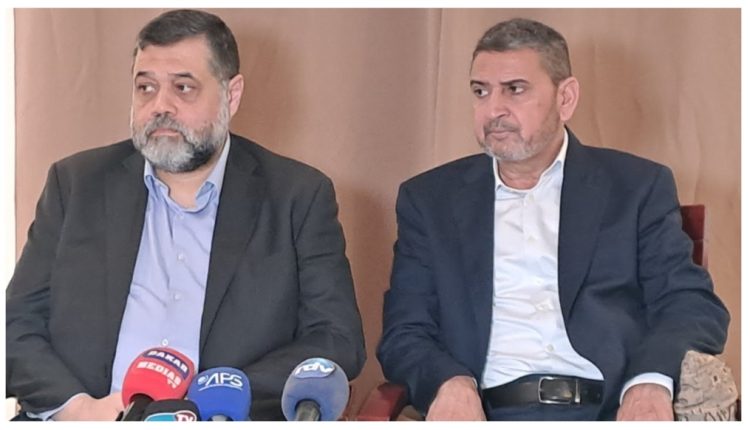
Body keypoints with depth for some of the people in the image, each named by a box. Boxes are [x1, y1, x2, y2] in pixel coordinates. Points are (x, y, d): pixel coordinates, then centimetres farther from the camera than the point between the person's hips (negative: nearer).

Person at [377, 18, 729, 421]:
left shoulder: (638, 186, 11)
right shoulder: (429, 198, 14)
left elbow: (693, 305, 3)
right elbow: (404, 331, 9)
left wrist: (651, 384, -18)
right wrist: (450, 383, -14)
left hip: (614, 411, 1)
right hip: (487, 415, -1)